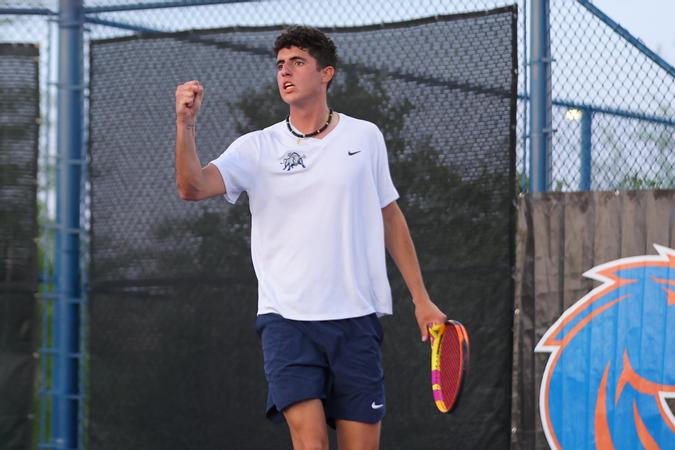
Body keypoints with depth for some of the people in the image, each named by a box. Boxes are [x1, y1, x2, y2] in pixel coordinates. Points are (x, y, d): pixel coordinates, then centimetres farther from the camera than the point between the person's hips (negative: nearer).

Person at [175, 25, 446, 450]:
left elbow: (390, 218, 16)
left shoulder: (365, 137, 8)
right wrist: (186, 125, -26)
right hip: (287, 319, -1)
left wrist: (421, 299, 14)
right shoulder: (257, 148, 4)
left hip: (356, 319, 1)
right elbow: (193, 188, -11)